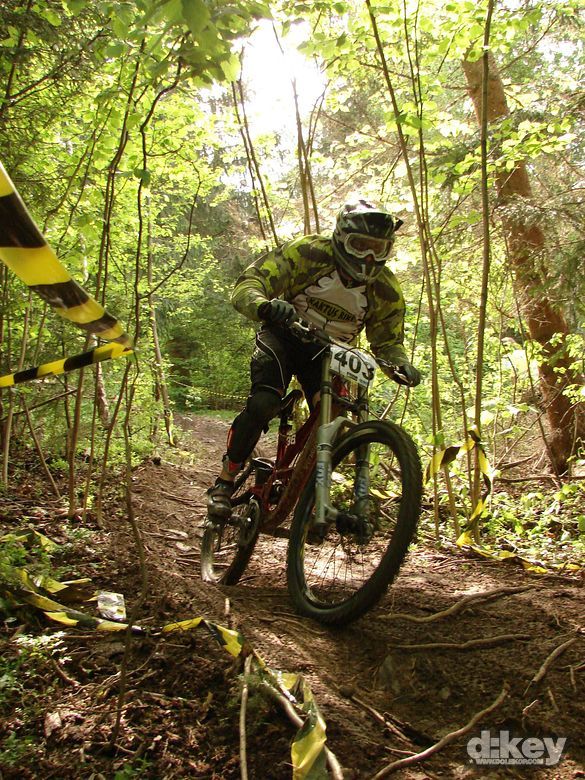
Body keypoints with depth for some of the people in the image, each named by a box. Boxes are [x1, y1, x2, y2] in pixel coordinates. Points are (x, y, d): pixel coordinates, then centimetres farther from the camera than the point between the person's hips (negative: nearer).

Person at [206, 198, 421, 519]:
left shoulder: (386, 289, -13)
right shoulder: (308, 252, -24)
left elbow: (387, 340, 0)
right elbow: (247, 284, -28)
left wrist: (401, 363, -25)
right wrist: (264, 306, -53)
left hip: (328, 351, 4)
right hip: (284, 336, -3)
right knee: (263, 404, -25)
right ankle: (224, 481, -10)